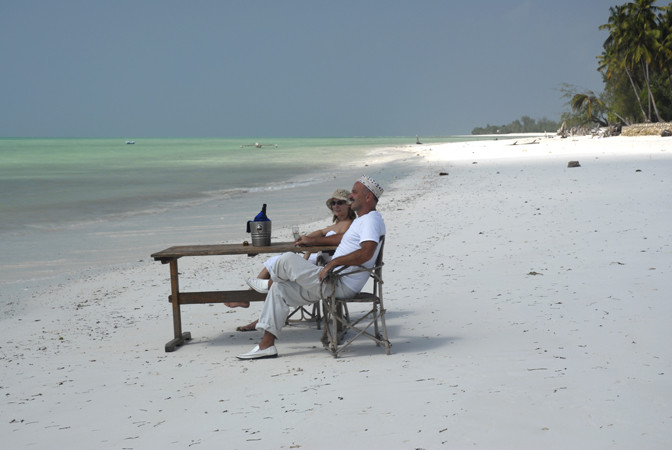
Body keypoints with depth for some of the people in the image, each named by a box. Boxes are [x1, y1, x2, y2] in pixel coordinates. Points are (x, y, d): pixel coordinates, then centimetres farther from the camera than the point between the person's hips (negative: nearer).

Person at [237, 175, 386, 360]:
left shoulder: (371, 219, -15)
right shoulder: (362, 219, 20)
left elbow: (367, 252, -32)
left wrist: (334, 262, -28)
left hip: (340, 285, -11)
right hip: (333, 281, 11)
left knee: (288, 260, -13)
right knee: (279, 289, 10)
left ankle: (270, 283, 22)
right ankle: (266, 345, 7)